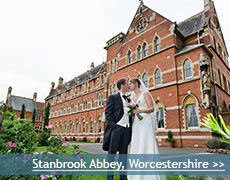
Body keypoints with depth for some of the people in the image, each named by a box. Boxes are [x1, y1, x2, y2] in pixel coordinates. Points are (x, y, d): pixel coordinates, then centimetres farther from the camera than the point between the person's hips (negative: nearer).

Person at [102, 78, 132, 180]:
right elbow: (108, 113, -5)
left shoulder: (128, 100, 20)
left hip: (126, 129, 6)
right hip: (116, 128, -5)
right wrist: (113, 126, -15)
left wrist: (130, 128, 8)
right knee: (112, 153, 1)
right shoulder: (113, 97, 2)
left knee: (123, 153, 11)